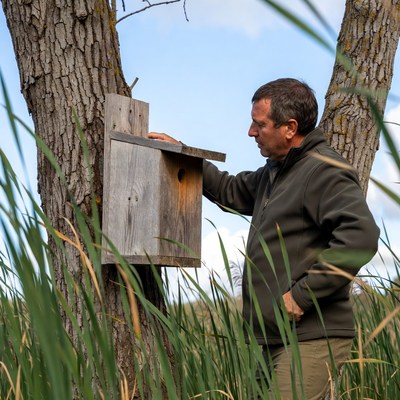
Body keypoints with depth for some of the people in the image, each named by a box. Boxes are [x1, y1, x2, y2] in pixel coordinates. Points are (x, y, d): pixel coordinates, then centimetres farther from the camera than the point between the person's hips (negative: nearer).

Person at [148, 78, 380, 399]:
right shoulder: (274, 172, 17)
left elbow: (359, 237, -26)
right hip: (278, 336, 10)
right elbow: (232, 191, 32)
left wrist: (302, 295, -23)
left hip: (311, 338, -10)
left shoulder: (325, 171, -14)